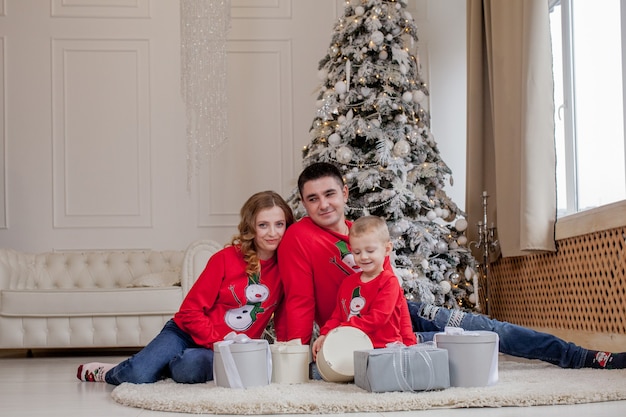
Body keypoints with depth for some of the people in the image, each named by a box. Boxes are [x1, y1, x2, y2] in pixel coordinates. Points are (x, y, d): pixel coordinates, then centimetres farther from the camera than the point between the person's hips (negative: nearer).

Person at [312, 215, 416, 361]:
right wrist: (325, 335, -1)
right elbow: (337, 316, 20)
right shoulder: (348, 282, 19)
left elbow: (378, 318, -13)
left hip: (384, 346, -5)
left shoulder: (389, 282, -2)